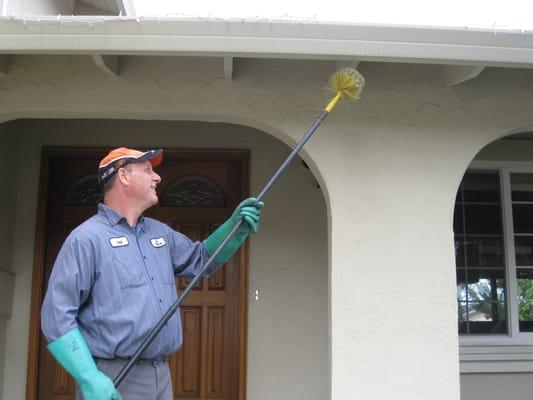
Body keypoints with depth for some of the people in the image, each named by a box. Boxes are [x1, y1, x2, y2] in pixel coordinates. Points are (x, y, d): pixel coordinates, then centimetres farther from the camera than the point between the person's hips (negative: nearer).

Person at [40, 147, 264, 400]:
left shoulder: (160, 233, 14)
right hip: (112, 380, -7)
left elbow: (201, 258, 29)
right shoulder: (87, 238, -10)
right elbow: (57, 315, -15)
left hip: (162, 376, 8)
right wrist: (89, 378, -24)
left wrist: (236, 226, 12)